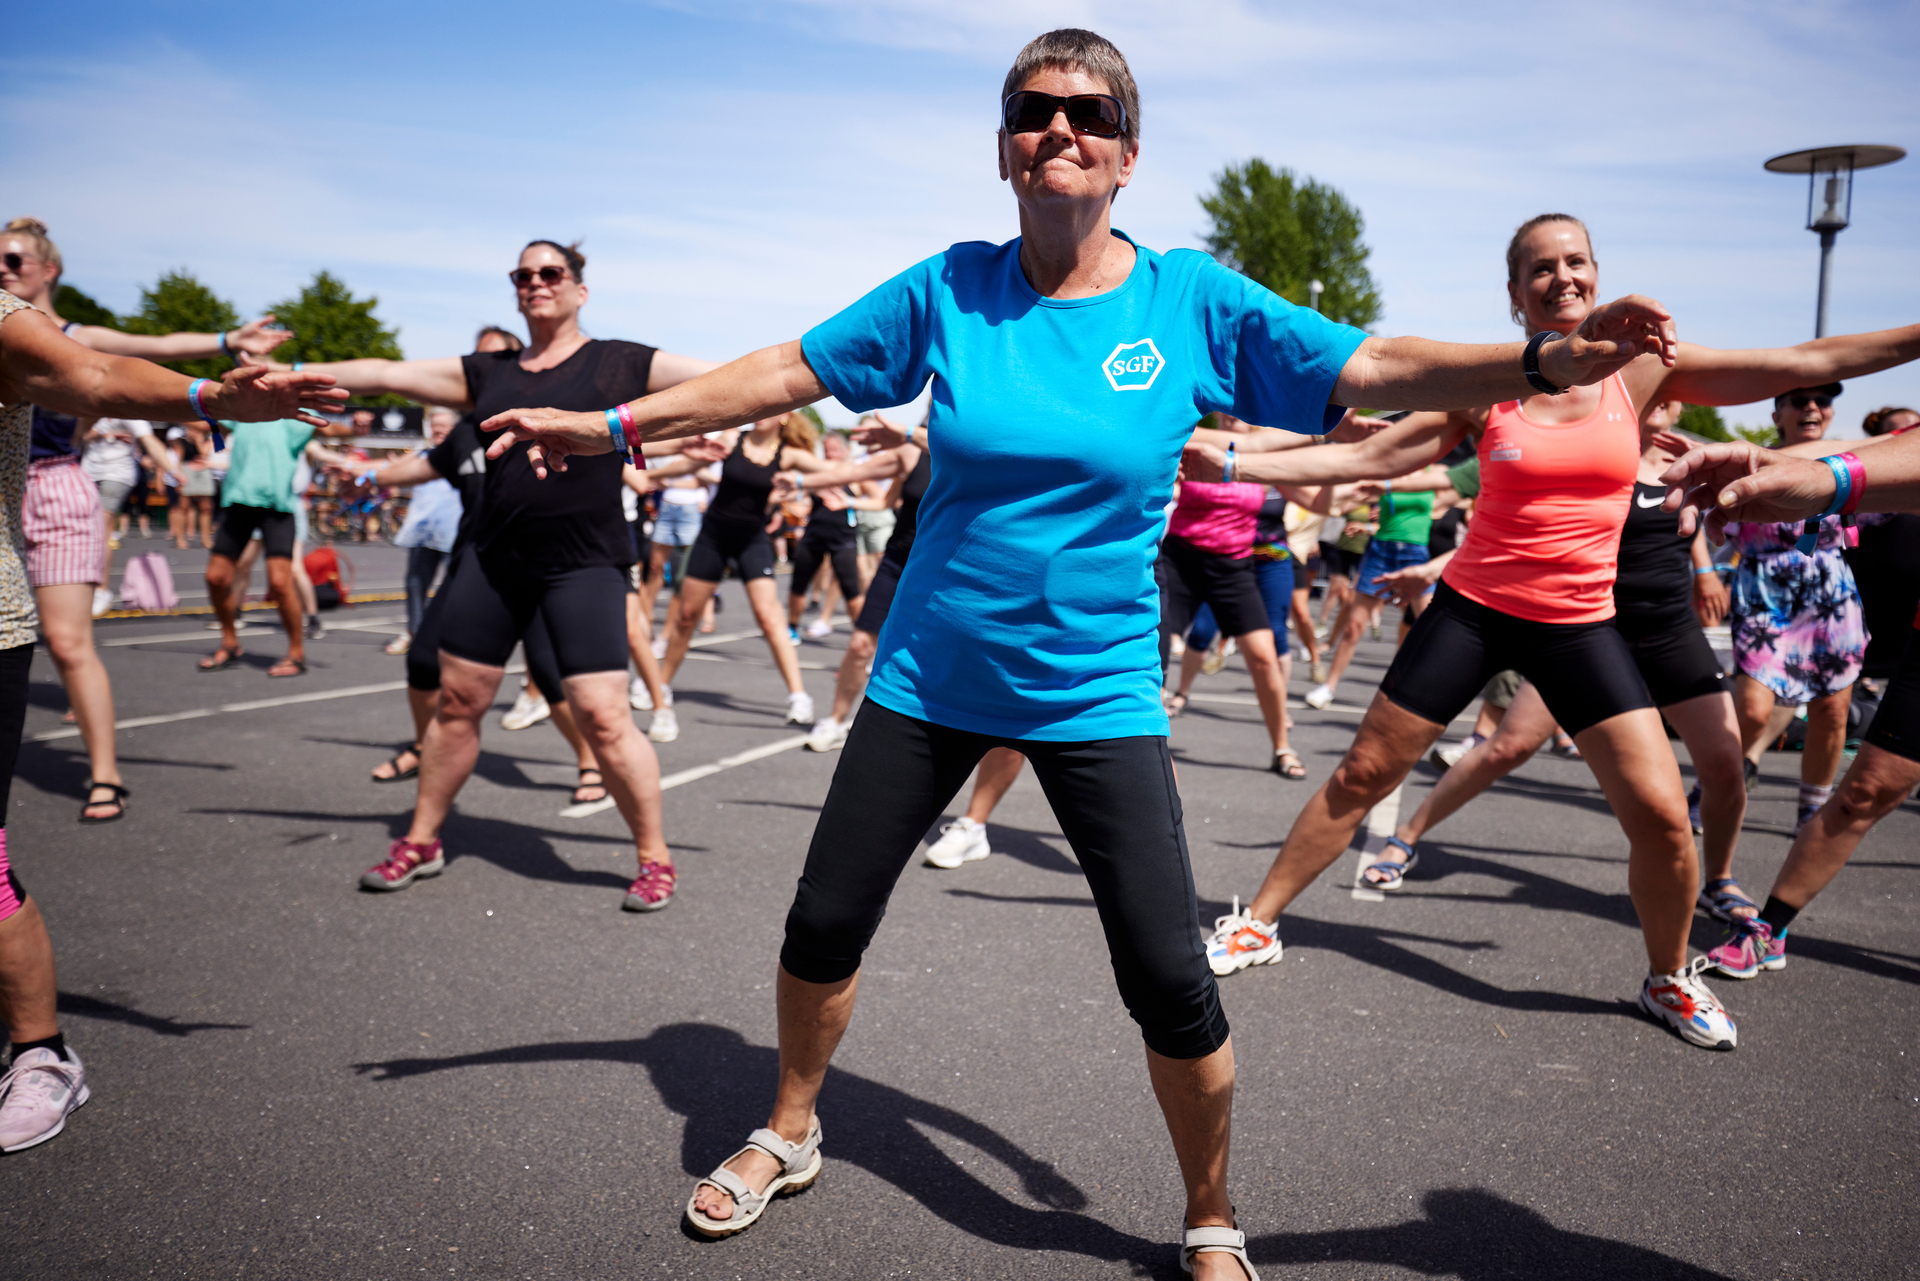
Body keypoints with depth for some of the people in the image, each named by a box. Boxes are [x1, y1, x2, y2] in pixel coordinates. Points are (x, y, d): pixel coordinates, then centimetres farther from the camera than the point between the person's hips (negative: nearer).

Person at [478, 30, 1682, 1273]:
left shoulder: (1190, 298, -5)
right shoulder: (950, 288, -2)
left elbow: (1376, 368, -9)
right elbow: (787, 373, 3)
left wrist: (1553, 358, -23)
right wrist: (612, 424, 4)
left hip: (1096, 691, -1)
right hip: (931, 672, 2)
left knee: (1171, 982, -4)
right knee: (825, 922, 10)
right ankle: (789, 1134, 40)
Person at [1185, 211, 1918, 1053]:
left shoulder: (1642, 367, -1)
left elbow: (1809, 363, 1)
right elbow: (1368, 457, -4)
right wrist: (1231, 464, -11)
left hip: (1579, 624, 1)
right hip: (1473, 606, -1)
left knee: (1662, 814, -5)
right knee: (1363, 774, 2)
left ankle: (1668, 979, 23)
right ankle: (1258, 923, 18)